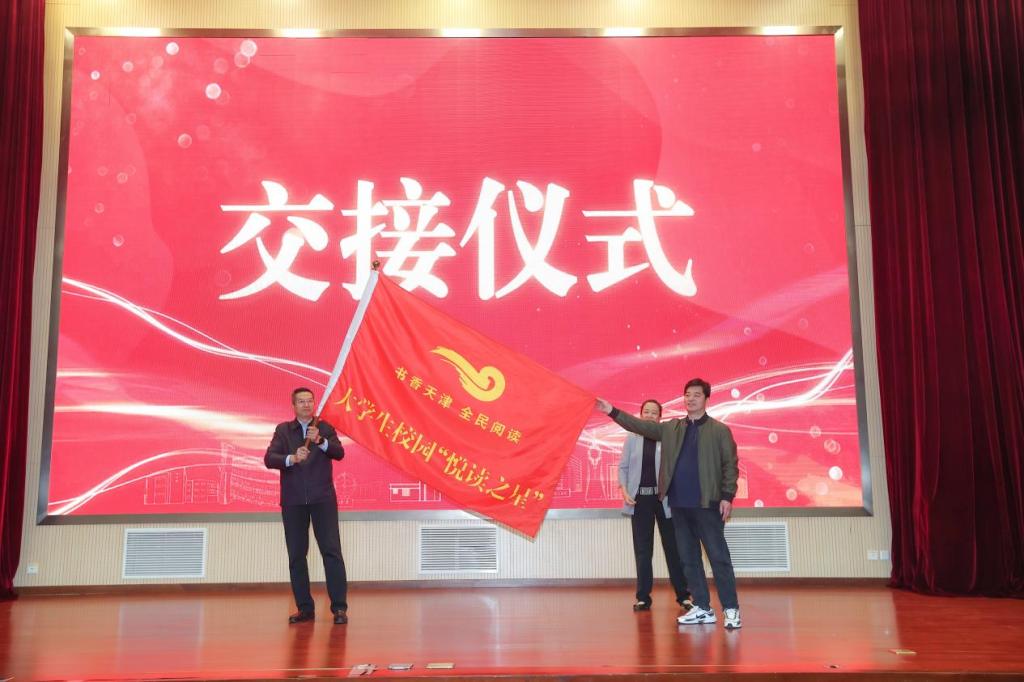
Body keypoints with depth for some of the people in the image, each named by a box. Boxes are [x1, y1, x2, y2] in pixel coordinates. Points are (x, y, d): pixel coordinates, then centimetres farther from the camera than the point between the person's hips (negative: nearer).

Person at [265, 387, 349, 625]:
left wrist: (320, 441, -25)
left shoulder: (325, 428, 7)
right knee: (296, 555, 6)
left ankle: (339, 607, -1)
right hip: (293, 500, 1)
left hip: (322, 498, -1)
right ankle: (305, 608, 16)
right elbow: (269, 459, -5)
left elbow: (339, 453, -8)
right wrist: (292, 458, -24)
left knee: (332, 551, -5)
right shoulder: (283, 430, 7)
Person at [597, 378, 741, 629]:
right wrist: (613, 412, 0)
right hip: (679, 504, 5)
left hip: (706, 504, -5)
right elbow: (640, 425, 9)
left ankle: (731, 609, 5)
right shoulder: (671, 428, 12)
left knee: (719, 557, -2)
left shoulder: (720, 430, 1)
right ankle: (702, 608, 18)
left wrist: (727, 496, -10)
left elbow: (730, 465, -2)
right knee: (689, 558, 9)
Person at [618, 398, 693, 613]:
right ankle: (643, 597, 15)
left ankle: (683, 595, 15)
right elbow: (623, 466, 7)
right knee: (642, 550, 7)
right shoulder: (632, 438, 5)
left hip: (664, 498, -2)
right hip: (640, 499, 2)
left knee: (673, 547, 5)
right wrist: (625, 491, -5)